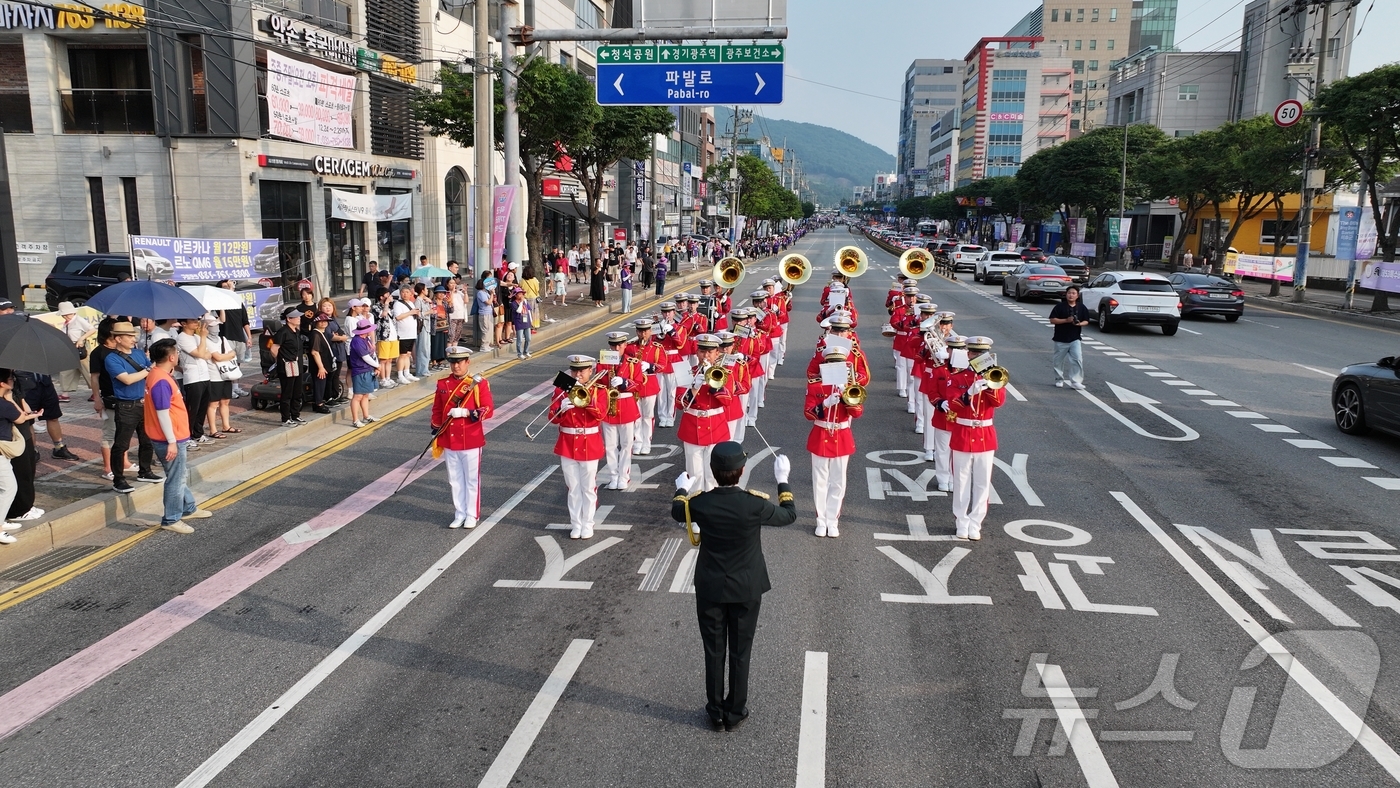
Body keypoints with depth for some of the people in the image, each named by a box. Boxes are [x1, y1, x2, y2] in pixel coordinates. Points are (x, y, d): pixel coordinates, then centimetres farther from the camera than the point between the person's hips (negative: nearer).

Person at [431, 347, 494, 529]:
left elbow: (488, 410, -10)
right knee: (455, 480, 12)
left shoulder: (480, 384, -7)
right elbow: (437, 411, 10)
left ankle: (472, 515, 20)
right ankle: (459, 514, 24)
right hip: (449, 442, 3)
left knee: (472, 479, 7)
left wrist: (466, 412, -24)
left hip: (471, 442, -3)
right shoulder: (442, 384, 4)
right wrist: (437, 438, 9)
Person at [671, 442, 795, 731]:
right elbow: (789, 516, -2)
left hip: (710, 589, 1)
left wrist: (682, 489, 28)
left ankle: (715, 712, 27)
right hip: (746, 590, -1)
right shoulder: (755, 505, -22)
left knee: (713, 653, 15)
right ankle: (735, 712, 27)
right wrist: (783, 480, 10)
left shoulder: (699, 503, -17)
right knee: (740, 653, 14)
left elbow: (677, 512, 8)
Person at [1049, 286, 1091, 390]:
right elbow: (1052, 320, -9)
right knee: (1059, 361, 10)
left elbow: (1086, 321, 9)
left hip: (1075, 339, 1)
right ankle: (1059, 380, 27)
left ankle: (1076, 381, -6)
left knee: (1078, 360, -10)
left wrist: (1080, 323, -14)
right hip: (1061, 339, -1)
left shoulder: (1081, 307, 3)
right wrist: (1066, 320, -19)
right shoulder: (1060, 306, -5)